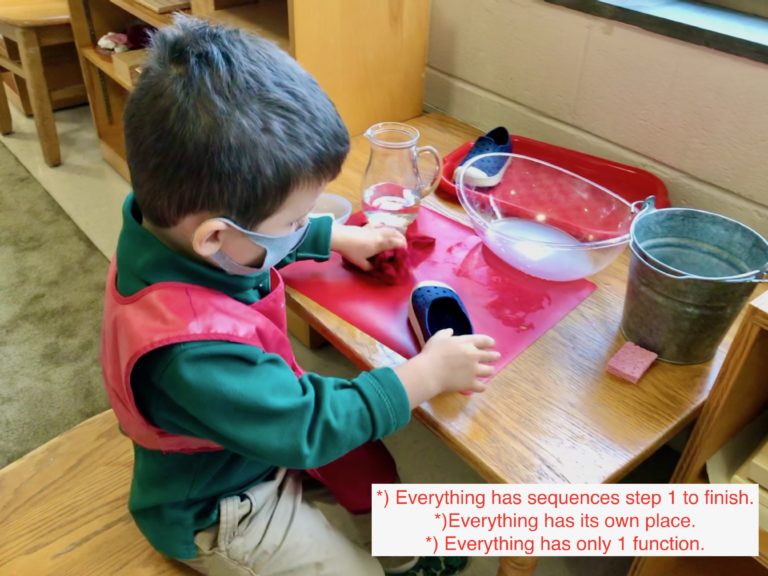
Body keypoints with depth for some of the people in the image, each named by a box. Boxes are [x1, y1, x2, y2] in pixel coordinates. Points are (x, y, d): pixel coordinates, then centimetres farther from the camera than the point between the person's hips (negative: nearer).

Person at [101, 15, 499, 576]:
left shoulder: (176, 218, -19)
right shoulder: (192, 348, -44)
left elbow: (255, 231, 6)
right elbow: (310, 426, -32)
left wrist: (338, 237, 5)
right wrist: (427, 374, -24)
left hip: (252, 426, 8)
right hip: (215, 512, -7)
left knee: (372, 464, 18)